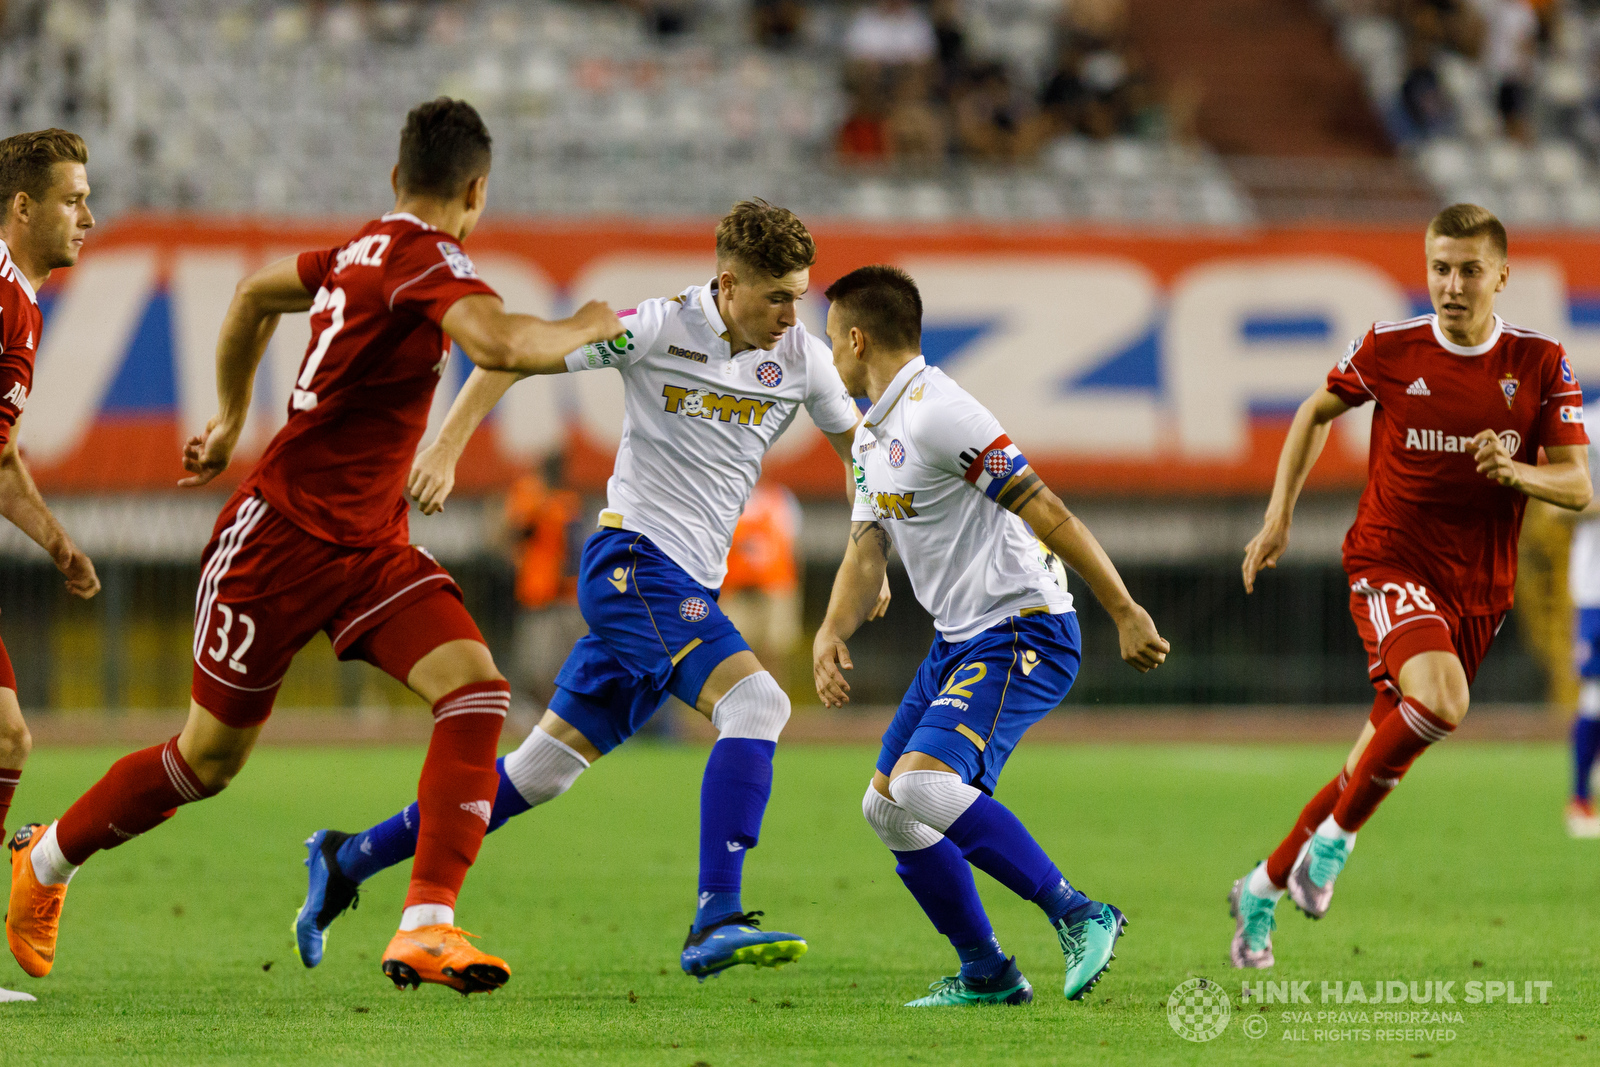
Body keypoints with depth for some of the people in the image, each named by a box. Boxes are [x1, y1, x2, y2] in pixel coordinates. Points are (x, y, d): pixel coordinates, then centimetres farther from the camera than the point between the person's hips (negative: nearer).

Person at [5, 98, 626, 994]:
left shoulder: (365, 252, 9)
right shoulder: (426, 258, -19)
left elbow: (255, 295, 27)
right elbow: (497, 343, -40)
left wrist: (231, 418, 37)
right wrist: (586, 331, -21)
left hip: (370, 549, 8)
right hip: (282, 540, -8)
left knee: (477, 690, -14)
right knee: (211, 755, 7)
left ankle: (428, 927, -20)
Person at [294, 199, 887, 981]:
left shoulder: (800, 358, 3)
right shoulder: (660, 329, -12)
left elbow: (853, 440, 20)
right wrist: (446, 449, -13)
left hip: (689, 587, 7)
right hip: (635, 559, -7)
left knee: (540, 772, 9)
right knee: (755, 703, -26)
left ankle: (347, 861, 20)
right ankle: (714, 924, -31)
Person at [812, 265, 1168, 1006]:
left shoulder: (937, 414, -18)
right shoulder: (873, 434, 14)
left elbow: (1047, 514, -21)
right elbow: (865, 554, 12)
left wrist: (1126, 614, -22)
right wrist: (831, 633, -9)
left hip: (1021, 634, -10)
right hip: (959, 640, 10)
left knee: (922, 780, -28)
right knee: (886, 806, 11)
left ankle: (1078, 917, -24)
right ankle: (986, 974, 18)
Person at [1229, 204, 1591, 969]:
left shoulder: (1541, 364, -4)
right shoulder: (1390, 348, -6)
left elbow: (1577, 487, -4)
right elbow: (1317, 411, 12)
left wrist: (1515, 473, -25)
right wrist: (1279, 515, 6)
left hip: (1478, 588, 3)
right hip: (1391, 561, -3)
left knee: (1386, 754, 8)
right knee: (1438, 700, -32)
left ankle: (1264, 889, 24)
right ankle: (1335, 835, -11)